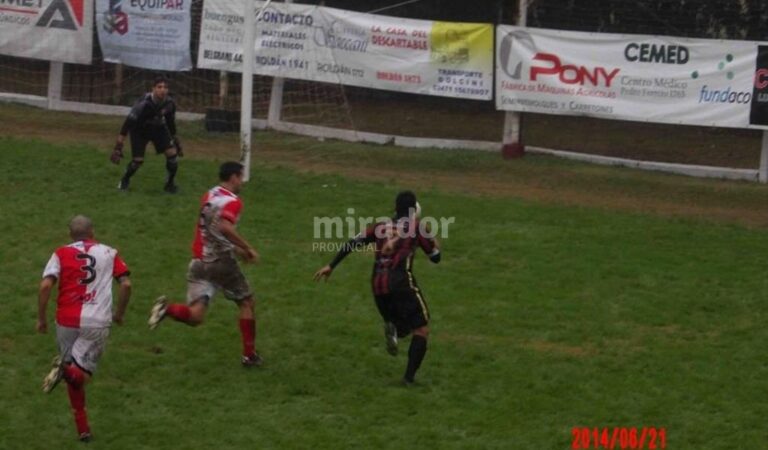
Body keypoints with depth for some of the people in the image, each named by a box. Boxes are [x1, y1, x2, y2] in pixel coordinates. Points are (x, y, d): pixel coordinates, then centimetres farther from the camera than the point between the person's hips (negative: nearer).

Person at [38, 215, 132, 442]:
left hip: (67, 321, 1)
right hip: (97, 322, -1)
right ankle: (68, 370, -34)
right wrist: (119, 313, 15)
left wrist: (41, 317, 3)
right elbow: (126, 284, 1)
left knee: (74, 378, 16)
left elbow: (45, 285, -8)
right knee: (80, 374, 1)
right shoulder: (109, 253, 9)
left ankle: (83, 429, 13)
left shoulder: (61, 253, 5)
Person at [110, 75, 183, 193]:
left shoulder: (169, 103, -21)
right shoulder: (144, 104, -37)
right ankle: (125, 180, 22)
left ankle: (170, 183, 9)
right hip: (140, 130, -4)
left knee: (172, 153, -13)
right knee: (138, 160, -11)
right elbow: (129, 123, -34)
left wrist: (176, 142, 8)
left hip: (158, 128, 4)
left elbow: (171, 122, 0)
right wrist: (118, 147, -37)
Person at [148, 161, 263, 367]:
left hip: (199, 262, 6)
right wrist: (248, 248, -22)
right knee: (246, 303, 16)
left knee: (195, 316, -1)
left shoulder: (208, 196, 13)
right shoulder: (232, 201, -11)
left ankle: (167, 308, -29)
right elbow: (225, 228, -30)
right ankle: (249, 354, 18)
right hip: (221, 261, -6)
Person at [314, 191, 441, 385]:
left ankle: (392, 329, -13)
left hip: (378, 284, 5)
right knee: (421, 329, 2)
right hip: (401, 281, -5)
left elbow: (353, 243, 10)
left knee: (404, 327, 24)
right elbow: (435, 257, 10)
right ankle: (409, 377, -15)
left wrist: (331, 266, 12)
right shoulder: (416, 227, 6)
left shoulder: (381, 226, 17)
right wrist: (433, 242, 32)